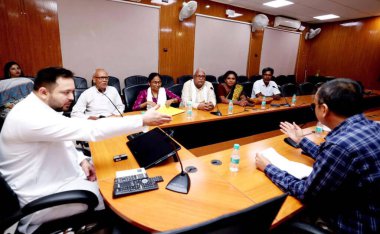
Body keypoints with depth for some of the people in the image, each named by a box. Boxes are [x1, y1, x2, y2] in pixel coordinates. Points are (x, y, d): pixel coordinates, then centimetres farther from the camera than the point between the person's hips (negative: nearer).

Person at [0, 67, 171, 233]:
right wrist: (143, 120, -34)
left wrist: (80, 160, -4)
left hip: (56, 177, 9)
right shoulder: (29, 117, -30)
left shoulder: (40, 110, 2)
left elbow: (62, 140, 14)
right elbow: (90, 130, -36)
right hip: (40, 198, -9)